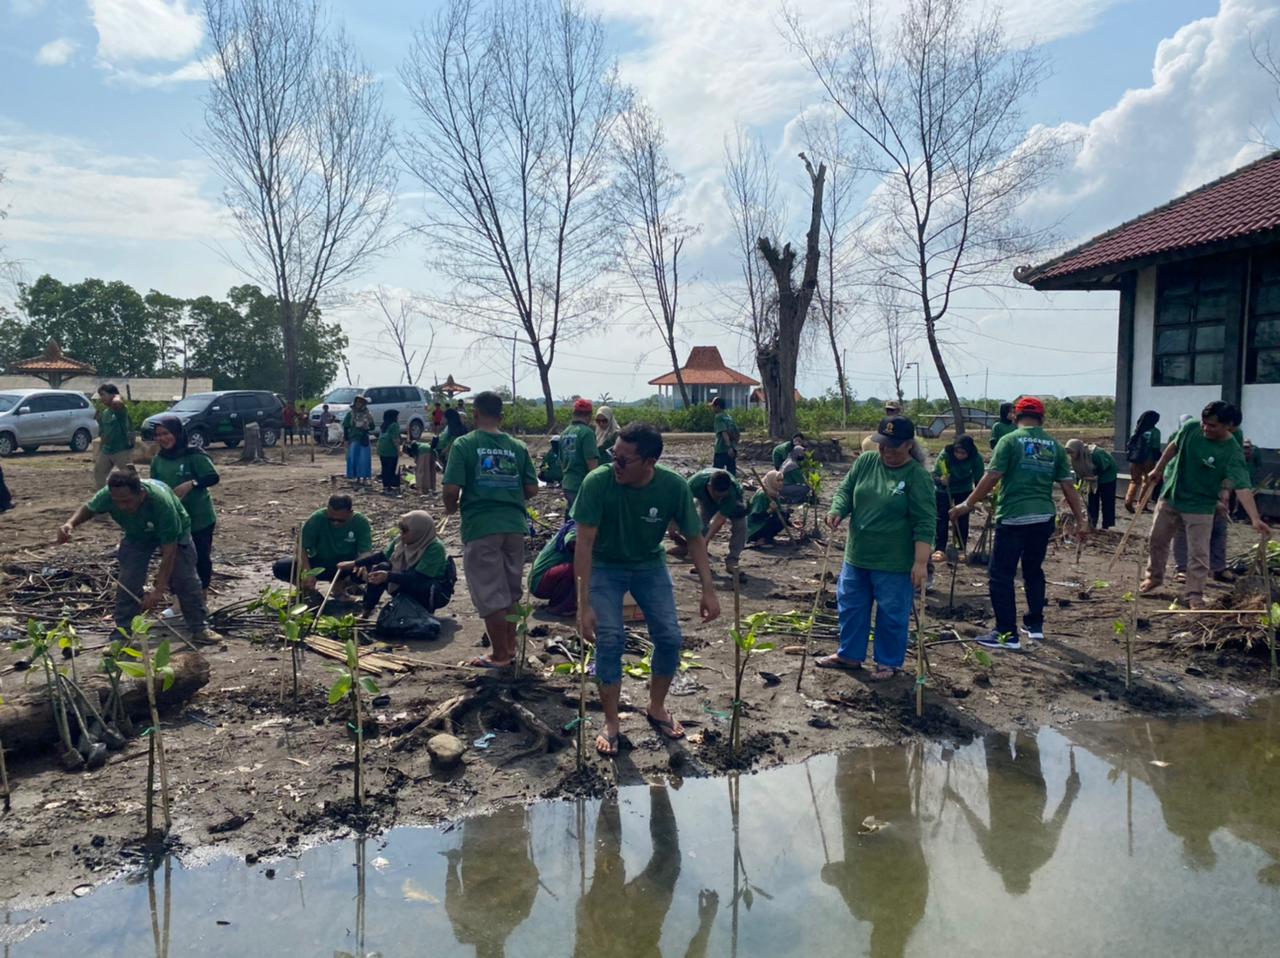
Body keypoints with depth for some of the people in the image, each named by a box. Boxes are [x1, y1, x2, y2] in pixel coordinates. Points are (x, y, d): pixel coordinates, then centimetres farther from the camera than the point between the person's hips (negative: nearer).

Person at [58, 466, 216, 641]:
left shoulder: (161, 501, -45)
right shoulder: (107, 495, -34)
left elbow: (169, 551, -39)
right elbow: (88, 508, -6)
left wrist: (159, 589, -40)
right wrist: (71, 523, -29)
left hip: (174, 532, -3)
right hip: (137, 536, 3)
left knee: (186, 580, -7)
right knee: (127, 582, -5)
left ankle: (200, 628, 5)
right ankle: (122, 630, 9)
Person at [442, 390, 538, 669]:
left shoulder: (464, 445, -6)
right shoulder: (518, 447, 5)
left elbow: (452, 489, -12)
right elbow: (532, 489, 5)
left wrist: (451, 508, 8)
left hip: (480, 526, -4)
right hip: (514, 525, 4)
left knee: (491, 595, 5)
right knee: (510, 593, 18)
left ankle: (500, 655, 13)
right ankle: (510, 647, 27)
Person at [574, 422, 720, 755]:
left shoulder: (674, 487, -24)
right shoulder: (598, 483, -30)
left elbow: (695, 539, -11)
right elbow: (585, 543, -27)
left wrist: (708, 590, -17)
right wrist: (584, 604, -29)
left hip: (650, 565, 2)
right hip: (605, 566, -2)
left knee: (670, 637, -3)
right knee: (610, 640, -13)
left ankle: (657, 708, 23)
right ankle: (611, 723, 6)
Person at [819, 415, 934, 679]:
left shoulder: (918, 476, -13)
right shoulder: (865, 462, 2)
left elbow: (924, 524, -15)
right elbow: (846, 490, 9)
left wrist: (921, 562, -20)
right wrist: (837, 511, -13)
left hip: (895, 564, -5)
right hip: (857, 557, 5)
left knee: (892, 615, 8)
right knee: (851, 607, 17)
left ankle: (889, 662, 26)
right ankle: (849, 654, 34)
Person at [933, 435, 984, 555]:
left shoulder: (976, 458, -27)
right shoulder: (945, 454, -32)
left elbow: (979, 479, -22)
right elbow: (934, 474, -30)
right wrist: (940, 480, -51)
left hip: (964, 491, 1)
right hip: (943, 490, -1)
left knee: (963, 520, 3)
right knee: (942, 519, -4)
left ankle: (961, 549, 13)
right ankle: (939, 550, -2)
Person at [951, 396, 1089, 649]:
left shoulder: (1010, 440, -4)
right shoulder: (1054, 445, 9)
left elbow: (992, 478, -11)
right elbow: (1068, 486, 7)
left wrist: (967, 504, -4)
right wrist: (1080, 519, 12)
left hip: (1013, 517, -5)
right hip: (1044, 518, 5)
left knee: (1000, 575, 1)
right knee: (1034, 571, 21)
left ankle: (1007, 634, -1)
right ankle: (1035, 625, 28)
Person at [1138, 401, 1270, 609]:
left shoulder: (1233, 453, -24)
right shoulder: (1191, 428, -12)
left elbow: (1243, 487, -32)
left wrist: (1255, 518, -42)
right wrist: (1158, 469, 13)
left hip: (1200, 508, -4)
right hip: (1171, 496, 4)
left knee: (1198, 553, -2)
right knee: (1157, 540, 16)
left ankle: (1195, 595, 11)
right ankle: (1154, 577, 37)